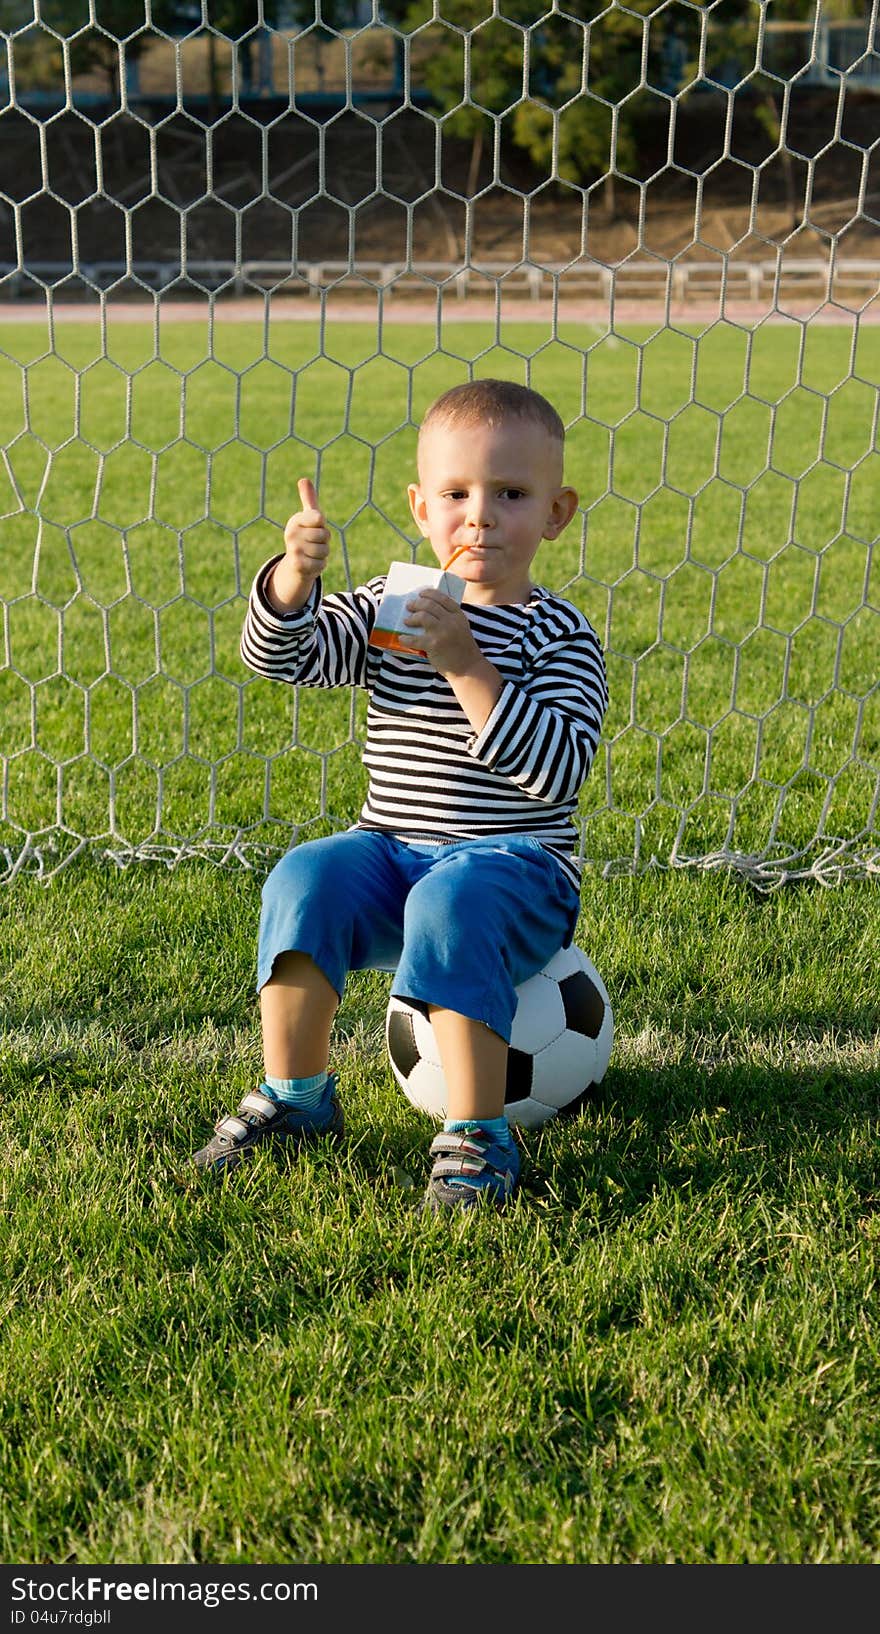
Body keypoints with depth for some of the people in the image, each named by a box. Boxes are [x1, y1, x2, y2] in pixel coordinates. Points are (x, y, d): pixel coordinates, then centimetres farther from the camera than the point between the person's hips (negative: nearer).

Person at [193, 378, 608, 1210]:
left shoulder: (558, 635, -4)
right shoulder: (387, 610, 9)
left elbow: (556, 769, -18)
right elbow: (279, 654, -3)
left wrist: (466, 666, -25)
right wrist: (295, 573, -23)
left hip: (515, 867, -4)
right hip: (389, 852, 4)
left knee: (451, 902, -35)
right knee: (307, 878, -24)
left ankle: (477, 1139, -26)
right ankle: (294, 1095, -7)